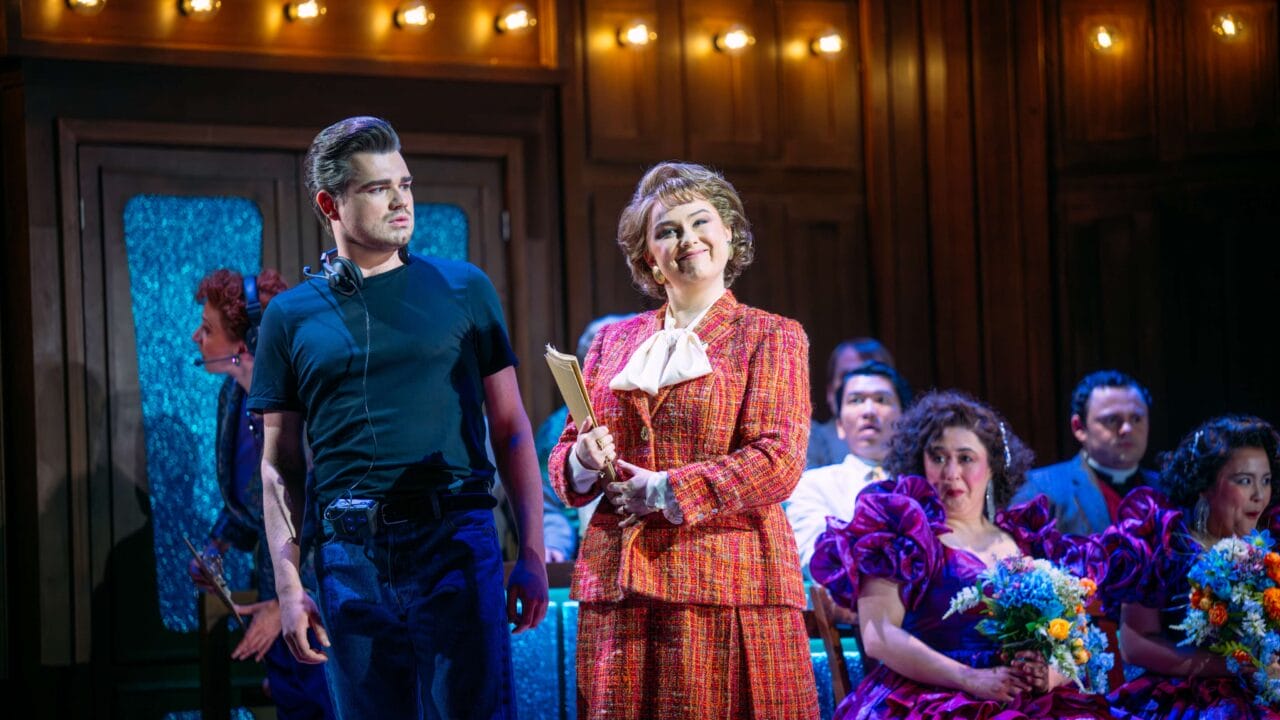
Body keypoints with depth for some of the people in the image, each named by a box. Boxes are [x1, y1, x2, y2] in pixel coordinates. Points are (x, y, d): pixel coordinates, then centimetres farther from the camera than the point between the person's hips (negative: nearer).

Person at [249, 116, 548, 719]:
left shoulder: (463, 289, 8)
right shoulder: (291, 317, 9)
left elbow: (510, 429, 8)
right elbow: (280, 467, 11)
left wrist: (532, 553, 0)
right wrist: (287, 585, 1)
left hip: (457, 541, -1)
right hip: (350, 553, 1)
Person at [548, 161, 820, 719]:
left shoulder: (772, 338, 5)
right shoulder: (614, 341, 18)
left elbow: (777, 462, -7)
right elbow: (564, 458, 19)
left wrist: (665, 490, -11)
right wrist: (585, 462, -5)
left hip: (726, 583, -4)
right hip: (618, 588, 4)